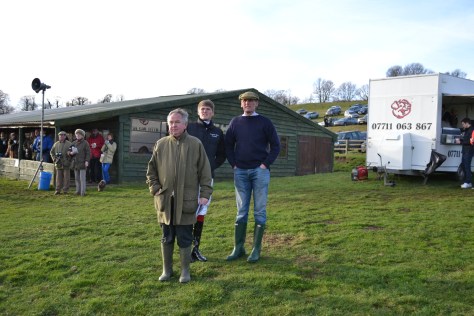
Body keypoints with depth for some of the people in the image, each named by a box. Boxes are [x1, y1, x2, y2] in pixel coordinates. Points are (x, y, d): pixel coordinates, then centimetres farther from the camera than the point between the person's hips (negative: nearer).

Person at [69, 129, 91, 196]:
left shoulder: (85, 143, -2)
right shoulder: (74, 143, 13)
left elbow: (88, 153, -6)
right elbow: (69, 151, 19)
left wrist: (87, 161, -15)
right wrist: (70, 153, -5)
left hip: (82, 163, -6)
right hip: (75, 163, 6)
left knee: (82, 178, -7)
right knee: (77, 178, 10)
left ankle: (83, 192, -4)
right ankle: (78, 191, 17)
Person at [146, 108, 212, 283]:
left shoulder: (196, 144, -2)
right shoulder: (160, 144, 5)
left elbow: (205, 172, -1)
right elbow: (151, 170, 12)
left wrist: (205, 194, -5)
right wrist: (155, 189, 2)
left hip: (187, 200, -2)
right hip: (165, 200, 2)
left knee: (185, 238, 6)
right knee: (167, 237, 12)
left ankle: (185, 270, 22)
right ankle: (167, 269, 27)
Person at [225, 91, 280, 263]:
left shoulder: (265, 122, 3)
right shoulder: (235, 122, 10)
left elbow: (275, 145, 2)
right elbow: (228, 145, 13)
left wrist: (266, 164, -7)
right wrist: (234, 164, 2)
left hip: (260, 171, -2)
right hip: (240, 172, 3)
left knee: (259, 211, 0)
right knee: (241, 212, 6)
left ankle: (256, 249, 8)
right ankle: (238, 248, 14)